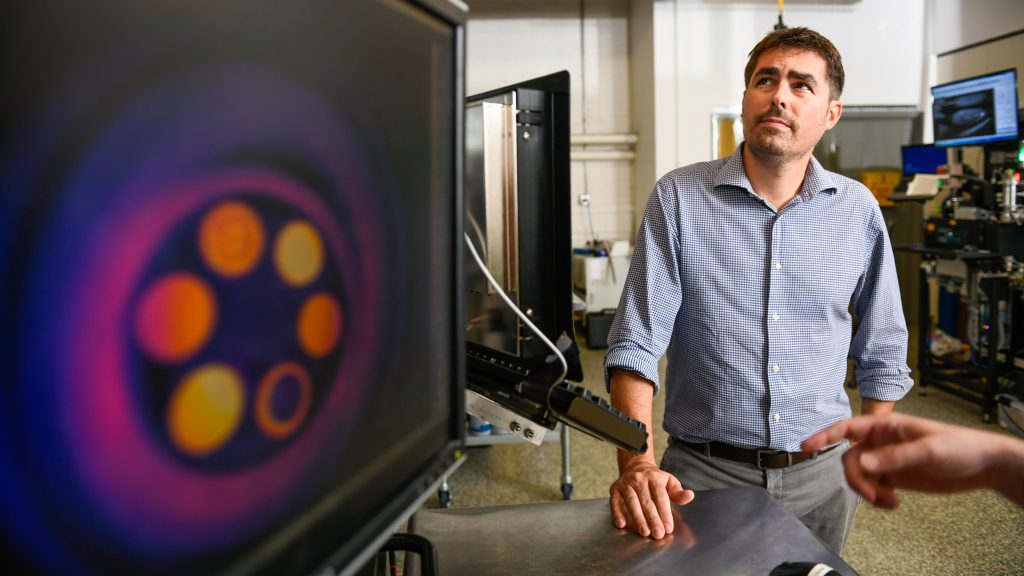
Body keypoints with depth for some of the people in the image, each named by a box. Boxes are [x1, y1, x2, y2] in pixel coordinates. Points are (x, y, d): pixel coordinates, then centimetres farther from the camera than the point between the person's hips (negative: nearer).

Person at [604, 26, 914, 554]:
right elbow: (636, 343, -12)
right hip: (703, 473, -3)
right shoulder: (678, 198, -8)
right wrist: (637, 463, -24)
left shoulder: (858, 211, 0)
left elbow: (882, 351, 11)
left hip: (823, 475, 3)